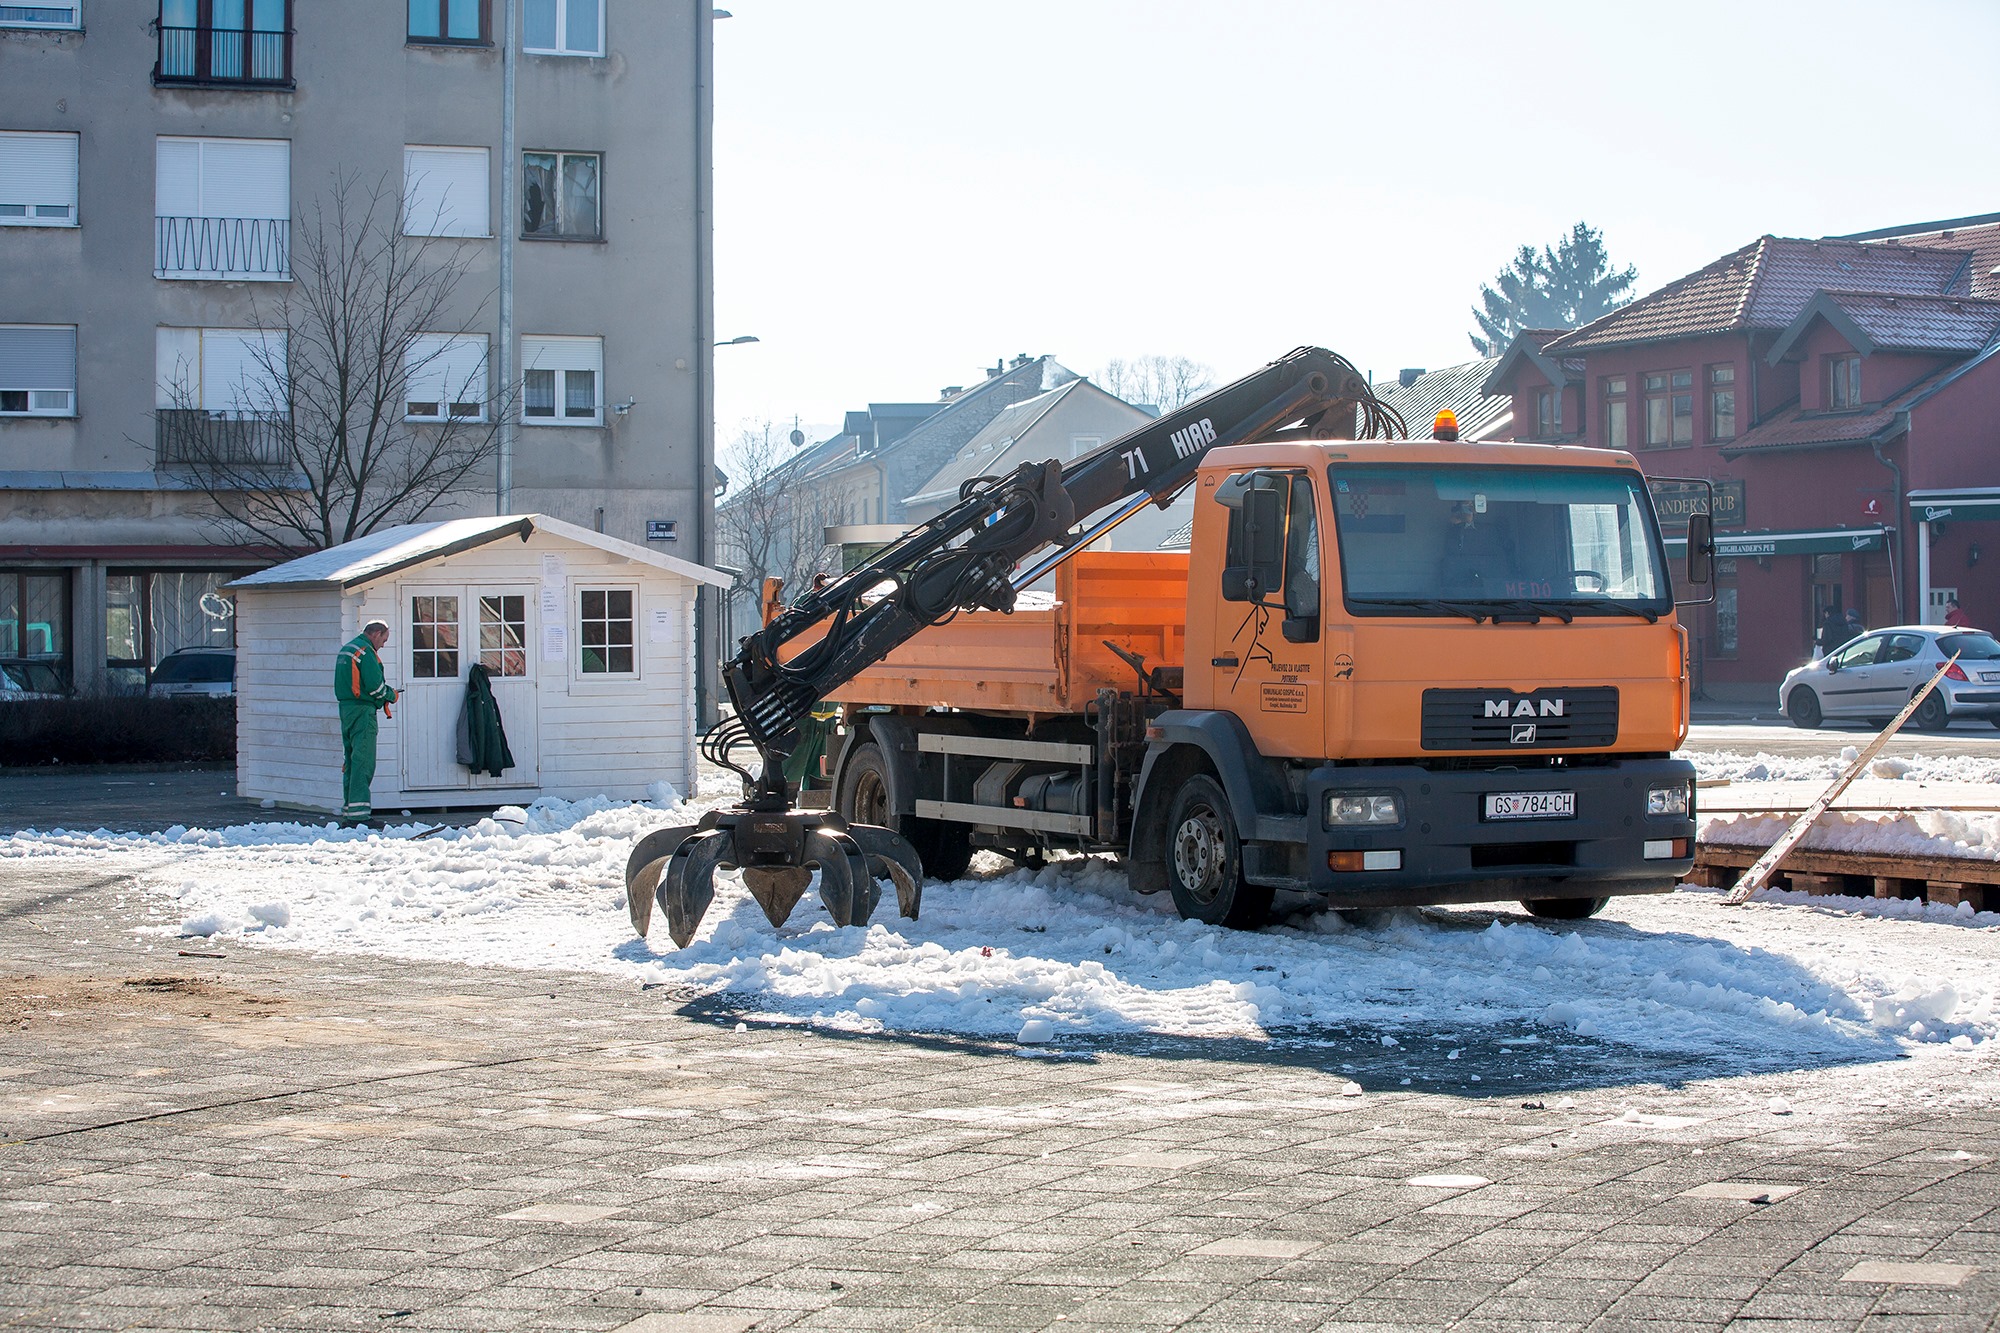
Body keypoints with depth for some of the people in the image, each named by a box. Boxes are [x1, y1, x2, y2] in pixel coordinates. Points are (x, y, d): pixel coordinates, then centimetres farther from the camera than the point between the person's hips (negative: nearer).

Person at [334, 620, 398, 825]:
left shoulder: (346, 649, 20)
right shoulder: (366, 651, -11)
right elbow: (374, 685, -18)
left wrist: (384, 695, 12)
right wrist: (391, 696, 1)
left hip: (346, 709, 10)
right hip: (362, 711, -10)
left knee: (351, 760, 14)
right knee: (363, 762, -11)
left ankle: (348, 811, 17)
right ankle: (358, 813, -17)